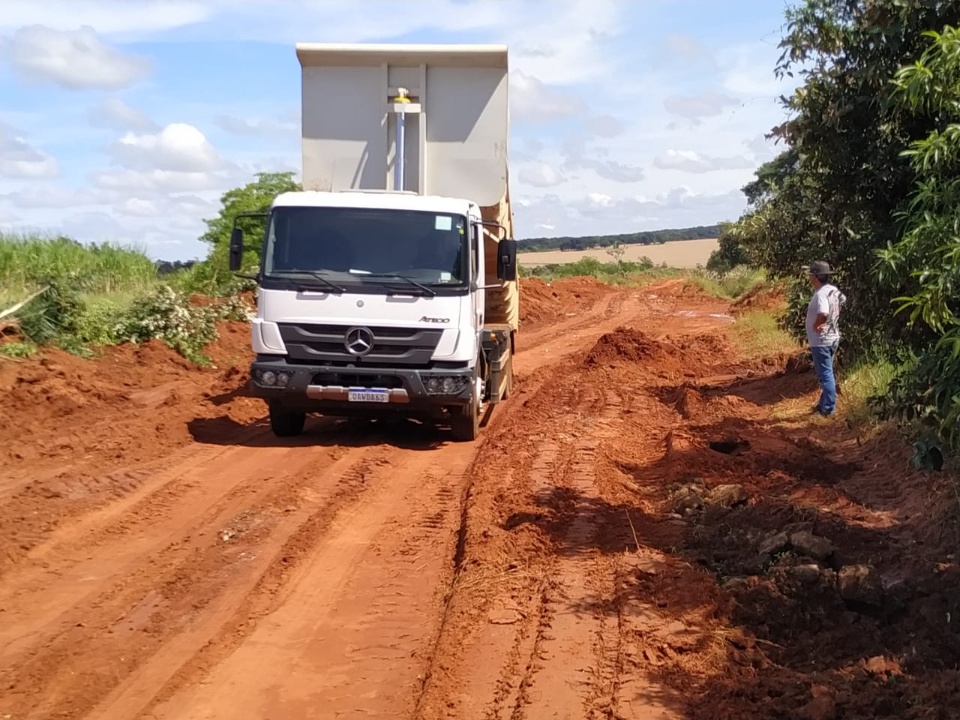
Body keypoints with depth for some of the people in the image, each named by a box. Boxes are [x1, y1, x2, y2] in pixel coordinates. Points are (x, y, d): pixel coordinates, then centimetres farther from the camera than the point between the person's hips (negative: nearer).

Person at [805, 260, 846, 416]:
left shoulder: (821, 294, -25)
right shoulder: (834, 290, 4)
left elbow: (823, 314, -41)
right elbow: (843, 301, 24)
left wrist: (816, 325, -20)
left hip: (821, 341, -10)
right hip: (832, 337, 10)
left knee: (825, 374, -1)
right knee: (826, 373, 20)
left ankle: (828, 408, 6)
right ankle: (825, 403, 31)